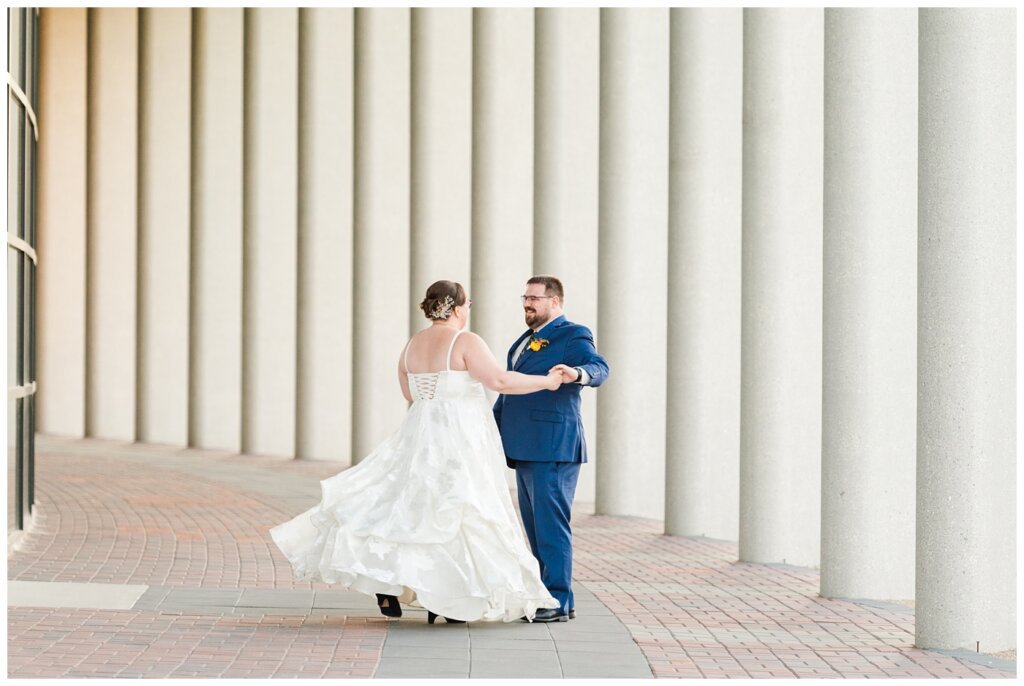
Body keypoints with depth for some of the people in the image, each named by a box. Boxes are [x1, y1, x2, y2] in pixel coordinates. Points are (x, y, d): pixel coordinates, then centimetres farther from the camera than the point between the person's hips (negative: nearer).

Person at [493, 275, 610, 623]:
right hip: (526, 450, 9)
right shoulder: (525, 341, 22)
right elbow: (508, 390, 28)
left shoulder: (571, 336, -6)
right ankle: (554, 598, 19)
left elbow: (599, 367, -23)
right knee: (536, 526, 12)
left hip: (553, 448, -9)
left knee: (550, 526, -9)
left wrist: (578, 373, -45)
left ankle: (558, 602, -6)